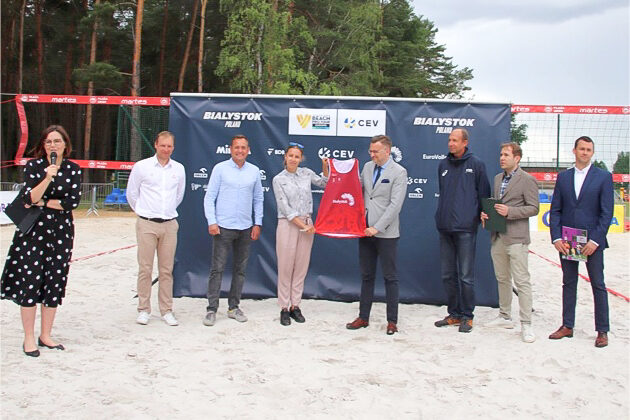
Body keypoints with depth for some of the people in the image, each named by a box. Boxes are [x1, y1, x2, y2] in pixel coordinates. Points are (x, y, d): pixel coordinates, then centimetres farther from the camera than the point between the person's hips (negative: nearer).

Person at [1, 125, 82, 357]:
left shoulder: (73, 170, 3)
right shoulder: (33, 165, -2)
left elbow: (73, 201, -6)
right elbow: (29, 198, -13)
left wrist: (42, 202, -8)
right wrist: (47, 177, -24)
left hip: (61, 232, 3)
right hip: (33, 232, -2)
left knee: (55, 283, 6)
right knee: (29, 282, -3)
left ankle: (45, 335, 19)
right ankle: (29, 338, 9)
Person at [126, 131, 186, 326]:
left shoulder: (179, 169, 8)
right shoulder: (142, 166, -1)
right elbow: (131, 193, 9)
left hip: (169, 224, 2)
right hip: (147, 224, -2)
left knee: (166, 270, 5)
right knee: (145, 268, 0)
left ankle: (166, 310, 13)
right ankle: (143, 310, 10)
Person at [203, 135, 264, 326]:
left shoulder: (254, 171, 9)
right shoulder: (220, 168, 1)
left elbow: (258, 199, 15)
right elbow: (209, 197, 0)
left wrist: (257, 224, 8)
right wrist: (211, 221, -9)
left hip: (245, 228, 4)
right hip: (223, 227, -3)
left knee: (240, 269, 9)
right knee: (217, 269, -5)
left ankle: (233, 307, 19)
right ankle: (212, 309, 1)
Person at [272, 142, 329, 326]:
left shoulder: (306, 173, 6)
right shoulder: (278, 179, -4)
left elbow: (325, 184, 22)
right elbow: (284, 207, -9)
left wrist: (325, 168, 5)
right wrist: (302, 226, -13)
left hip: (307, 224, 4)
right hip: (287, 225, -4)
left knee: (301, 267, 6)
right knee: (285, 267, -2)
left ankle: (295, 305, 15)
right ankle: (284, 308, 7)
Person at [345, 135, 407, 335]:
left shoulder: (399, 172, -8)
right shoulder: (367, 167, 9)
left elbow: (395, 205, -15)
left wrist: (377, 227, -18)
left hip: (385, 233, -6)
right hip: (365, 230, 6)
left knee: (390, 277, 3)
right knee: (366, 276, 12)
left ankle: (392, 321, 11)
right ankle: (363, 317, 21)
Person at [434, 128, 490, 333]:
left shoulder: (476, 164, -1)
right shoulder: (443, 165, 12)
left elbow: (484, 193, 1)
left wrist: (481, 213, -7)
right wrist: (441, 215, 14)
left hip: (466, 228, -5)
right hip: (445, 227, 5)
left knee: (466, 276, -1)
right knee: (447, 274, 10)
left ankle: (467, 316, 11)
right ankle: (454, 314, 21)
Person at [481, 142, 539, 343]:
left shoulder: (527, 180, -6)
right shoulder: (498, 178, 16)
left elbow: (533, 208, -9)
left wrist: (509, 211, -20)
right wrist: (486, 213, 3)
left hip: (516, 238, -7)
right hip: (497, 237, 7)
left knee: (522, 281, -7)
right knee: (502, 279, 15)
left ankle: (526, 324, -3)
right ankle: (505, 317, 26)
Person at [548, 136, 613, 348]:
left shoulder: (603, 177, -1)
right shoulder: (563, 177, 8)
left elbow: (607, 212, -5)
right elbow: (555, 210, 6)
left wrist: (595, 240, -13)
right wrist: (556, 238, -4)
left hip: (592, 242, -3)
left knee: (598, 285, 3)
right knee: (568, 284, 10)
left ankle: (602, 331, 10)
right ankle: (567, 326, 19)